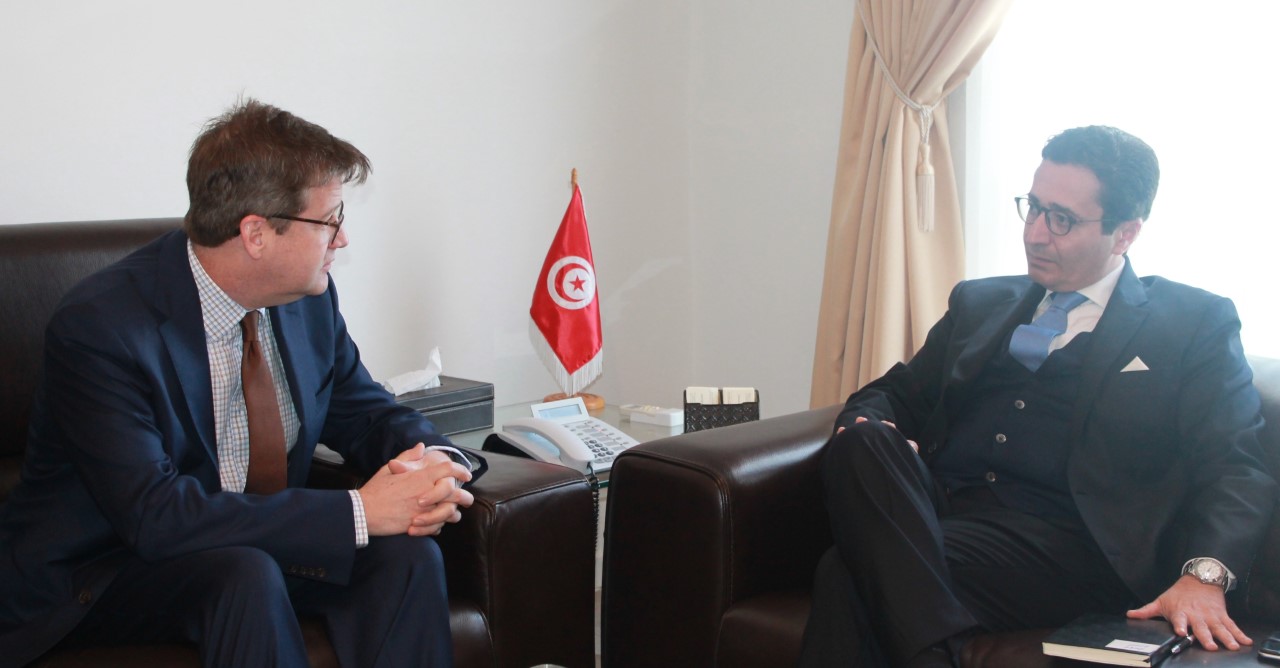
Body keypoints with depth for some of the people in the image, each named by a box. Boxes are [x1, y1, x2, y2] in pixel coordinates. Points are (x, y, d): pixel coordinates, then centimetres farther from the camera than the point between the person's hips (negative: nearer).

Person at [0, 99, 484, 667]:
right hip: (99, 576, -6)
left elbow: (367, 415, 8)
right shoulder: (100, 326, -24)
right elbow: (155, 513, -30)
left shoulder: (308, 298, -3)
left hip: (259, 546, 6)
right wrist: (357, 511, -32)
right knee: (244, 575, -36)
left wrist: (436, 464, -17)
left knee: (407, 555, -20)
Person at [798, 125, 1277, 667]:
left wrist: (1203, 576, -18)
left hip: (1061, 541, -5)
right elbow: (894, 394, 26)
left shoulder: (1196, 323, 11)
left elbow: (1235, 466, 2)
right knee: (859, 443, -32)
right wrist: (868, 427, -1)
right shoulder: (979, 302, 26)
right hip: (938, 508, 5)